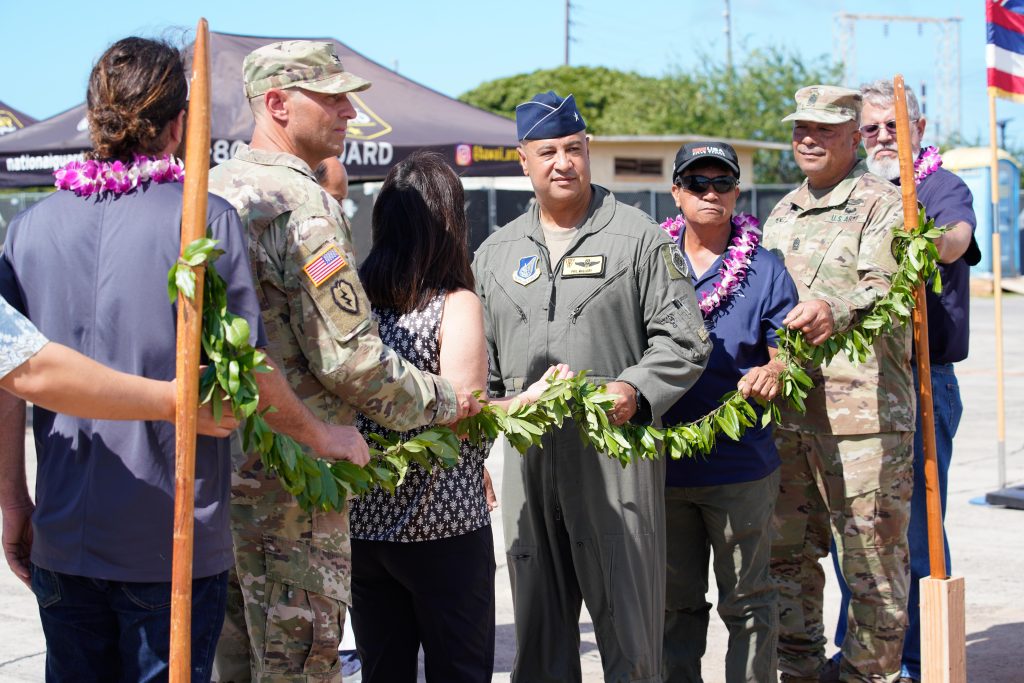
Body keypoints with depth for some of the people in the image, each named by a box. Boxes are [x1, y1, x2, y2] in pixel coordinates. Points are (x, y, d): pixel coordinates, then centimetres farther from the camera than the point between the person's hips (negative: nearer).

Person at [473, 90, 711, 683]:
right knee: (538, 626, 10)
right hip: (529, 455, 4)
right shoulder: (495, 254, 17)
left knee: (628, 618, -2)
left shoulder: (640, 237, 3)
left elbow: (683, 339, -1)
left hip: (616, 449, -4)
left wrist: (635, 390, -16)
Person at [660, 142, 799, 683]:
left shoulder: (765, 270, 1)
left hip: (741, 467, -2)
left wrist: (774, 370, -23)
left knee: (746, 599, 5)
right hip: (663, 464, 2)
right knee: (675, 601, 12)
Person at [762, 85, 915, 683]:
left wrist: (837, 311, -37)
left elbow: (887, 287, -18)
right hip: (787, 410, 7)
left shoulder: (883, 204, -2)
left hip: (863, 407, -6)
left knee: (872, 555, -3)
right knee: (786, 551, 11)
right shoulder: (782, 214, 20)